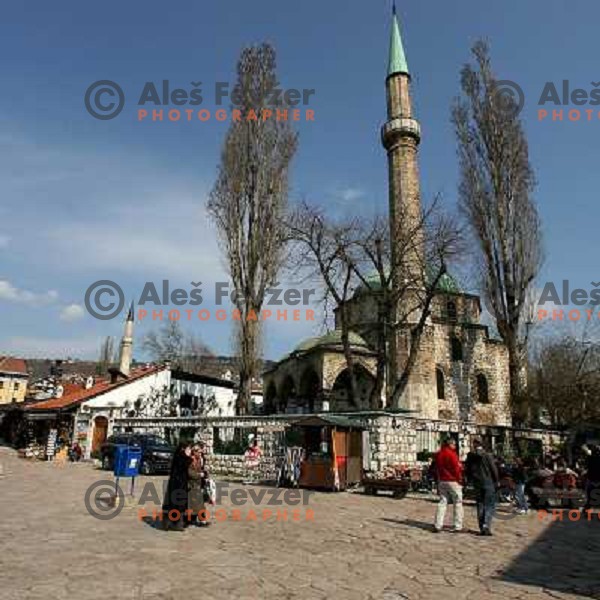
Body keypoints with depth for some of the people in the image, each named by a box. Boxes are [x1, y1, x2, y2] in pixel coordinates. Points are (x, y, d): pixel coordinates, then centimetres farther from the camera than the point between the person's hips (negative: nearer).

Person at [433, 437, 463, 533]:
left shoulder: (438, 455, 9)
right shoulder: (451, 454, -14)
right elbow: (457, 468, -15)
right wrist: (460, 479, -3)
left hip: (442, 481, 7)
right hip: (453, 481, -7)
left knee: (442, 502, 9)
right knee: (458, 503, 5)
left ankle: (438, 525, 4)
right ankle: (457, 526, 6)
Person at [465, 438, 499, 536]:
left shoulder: (470, 457, 0)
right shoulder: (487, 456, -11)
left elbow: (467, 470, 6)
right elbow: (494, 469, -8)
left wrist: (470, 480, 17)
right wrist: (496, 482, 4)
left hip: (477, 484, 4)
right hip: (488, 483, -4)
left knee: (480, 505, 12)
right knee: (490, 505, 4)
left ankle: (482, 528, 14)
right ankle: (486, 525, -11)